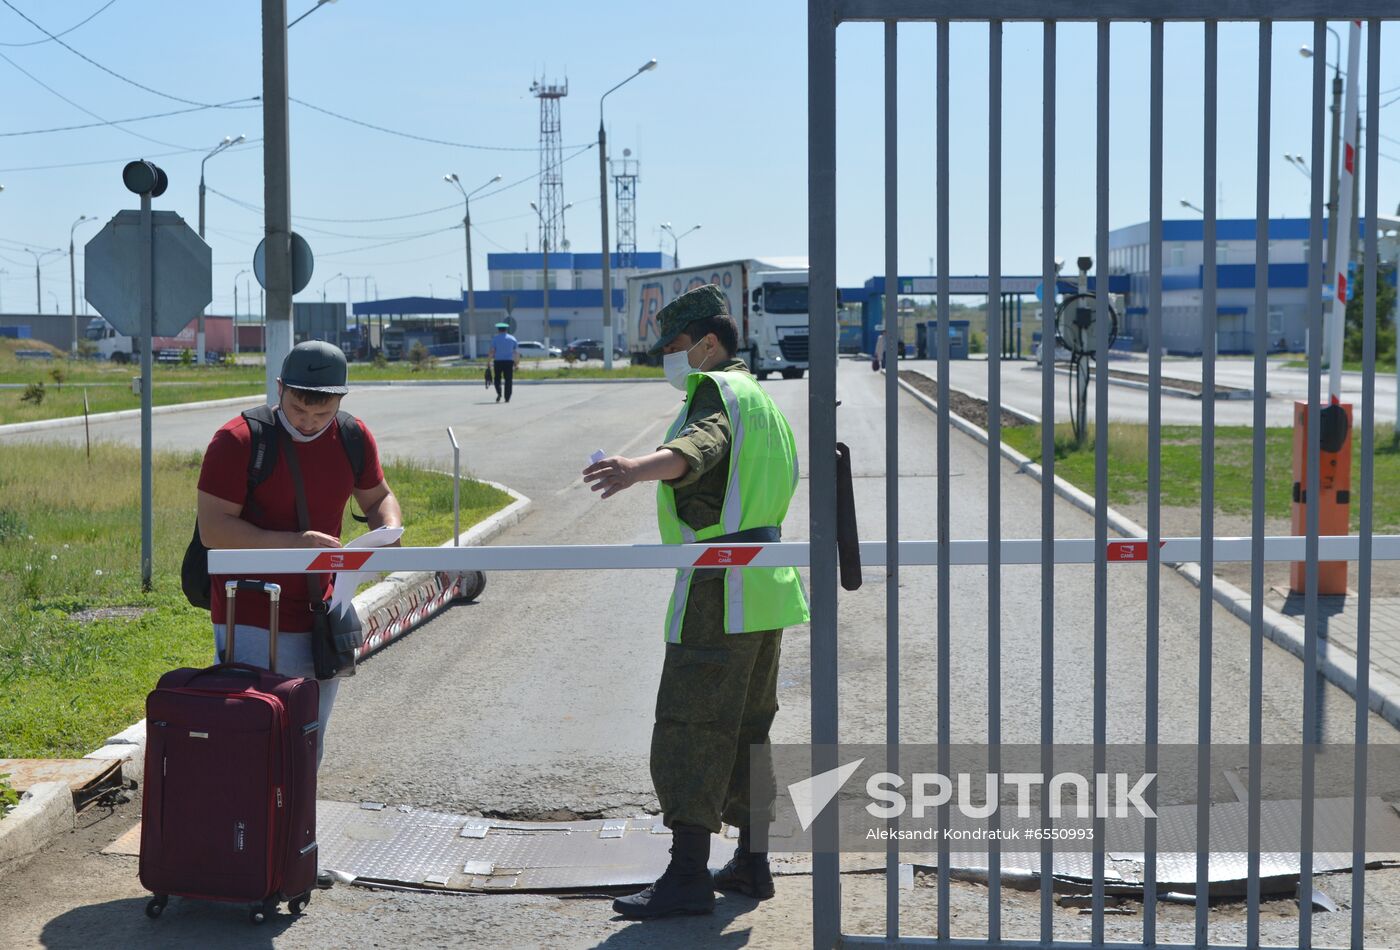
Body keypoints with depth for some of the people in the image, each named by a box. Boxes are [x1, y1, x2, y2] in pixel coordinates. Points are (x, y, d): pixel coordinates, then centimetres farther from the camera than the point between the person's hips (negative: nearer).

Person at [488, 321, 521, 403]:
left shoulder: (495, 338, 2)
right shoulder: (512, 338, 9)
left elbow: (492, 351, -6)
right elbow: (517, 352, 6)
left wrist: (490, 361, -2)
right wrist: (516, 362, 12)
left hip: (498, 361, -1)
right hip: (509, 361, 1)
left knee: (497, 378, 9)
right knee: (508, 380, 5)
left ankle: (499, 393, -14)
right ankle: (507, 398, 1)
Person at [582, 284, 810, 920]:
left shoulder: (716, 390, -10)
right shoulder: (757, 396, 21)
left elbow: (699, 446, -34)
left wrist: (635, 469, -52)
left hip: (721, 589, -10)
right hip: (765, 582, 10)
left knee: (689, 730, -8)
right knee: (746, 730, 17)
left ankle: (688, 876, -9)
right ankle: (751, 863, 23)